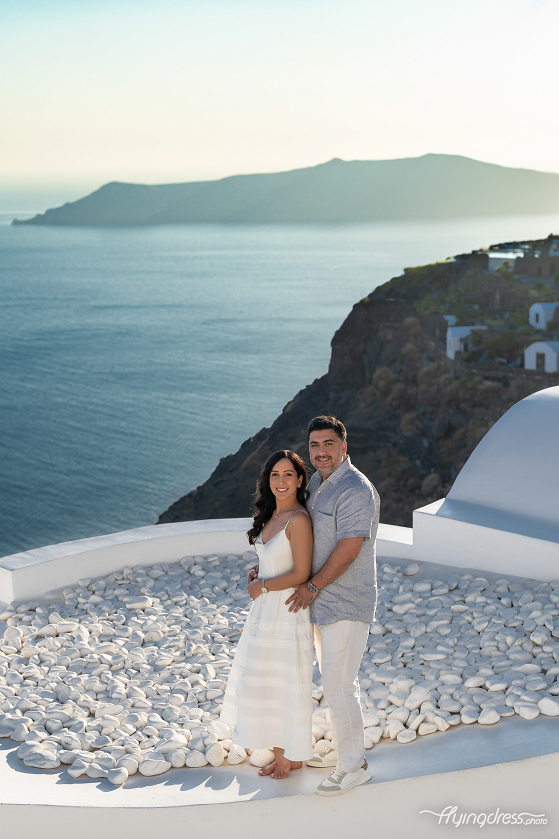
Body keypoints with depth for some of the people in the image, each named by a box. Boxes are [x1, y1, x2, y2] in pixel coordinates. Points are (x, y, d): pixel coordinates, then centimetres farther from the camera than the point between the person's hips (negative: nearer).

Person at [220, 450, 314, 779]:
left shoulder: (298, 520, -20)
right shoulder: (272, 516, 7)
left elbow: (301, 573, -21)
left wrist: (262, 586, -12)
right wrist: (259, 572, 3)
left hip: (288, 613, -9)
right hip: (266, 611, 9)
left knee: (285, 684, 5)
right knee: (265, 683, 17)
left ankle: (293, 755, 23)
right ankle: (281, 751, 31)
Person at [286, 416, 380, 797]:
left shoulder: (356, 490, -20)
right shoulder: (317, 483, 10)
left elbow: (348, 550, -24)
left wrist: (313, 586, -15)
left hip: (347, 605, -9)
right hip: (324, 601, 9)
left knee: (338, 687, -5)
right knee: (337, 680, 19)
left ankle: (353, 765, 9)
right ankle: (344, 748, 33)